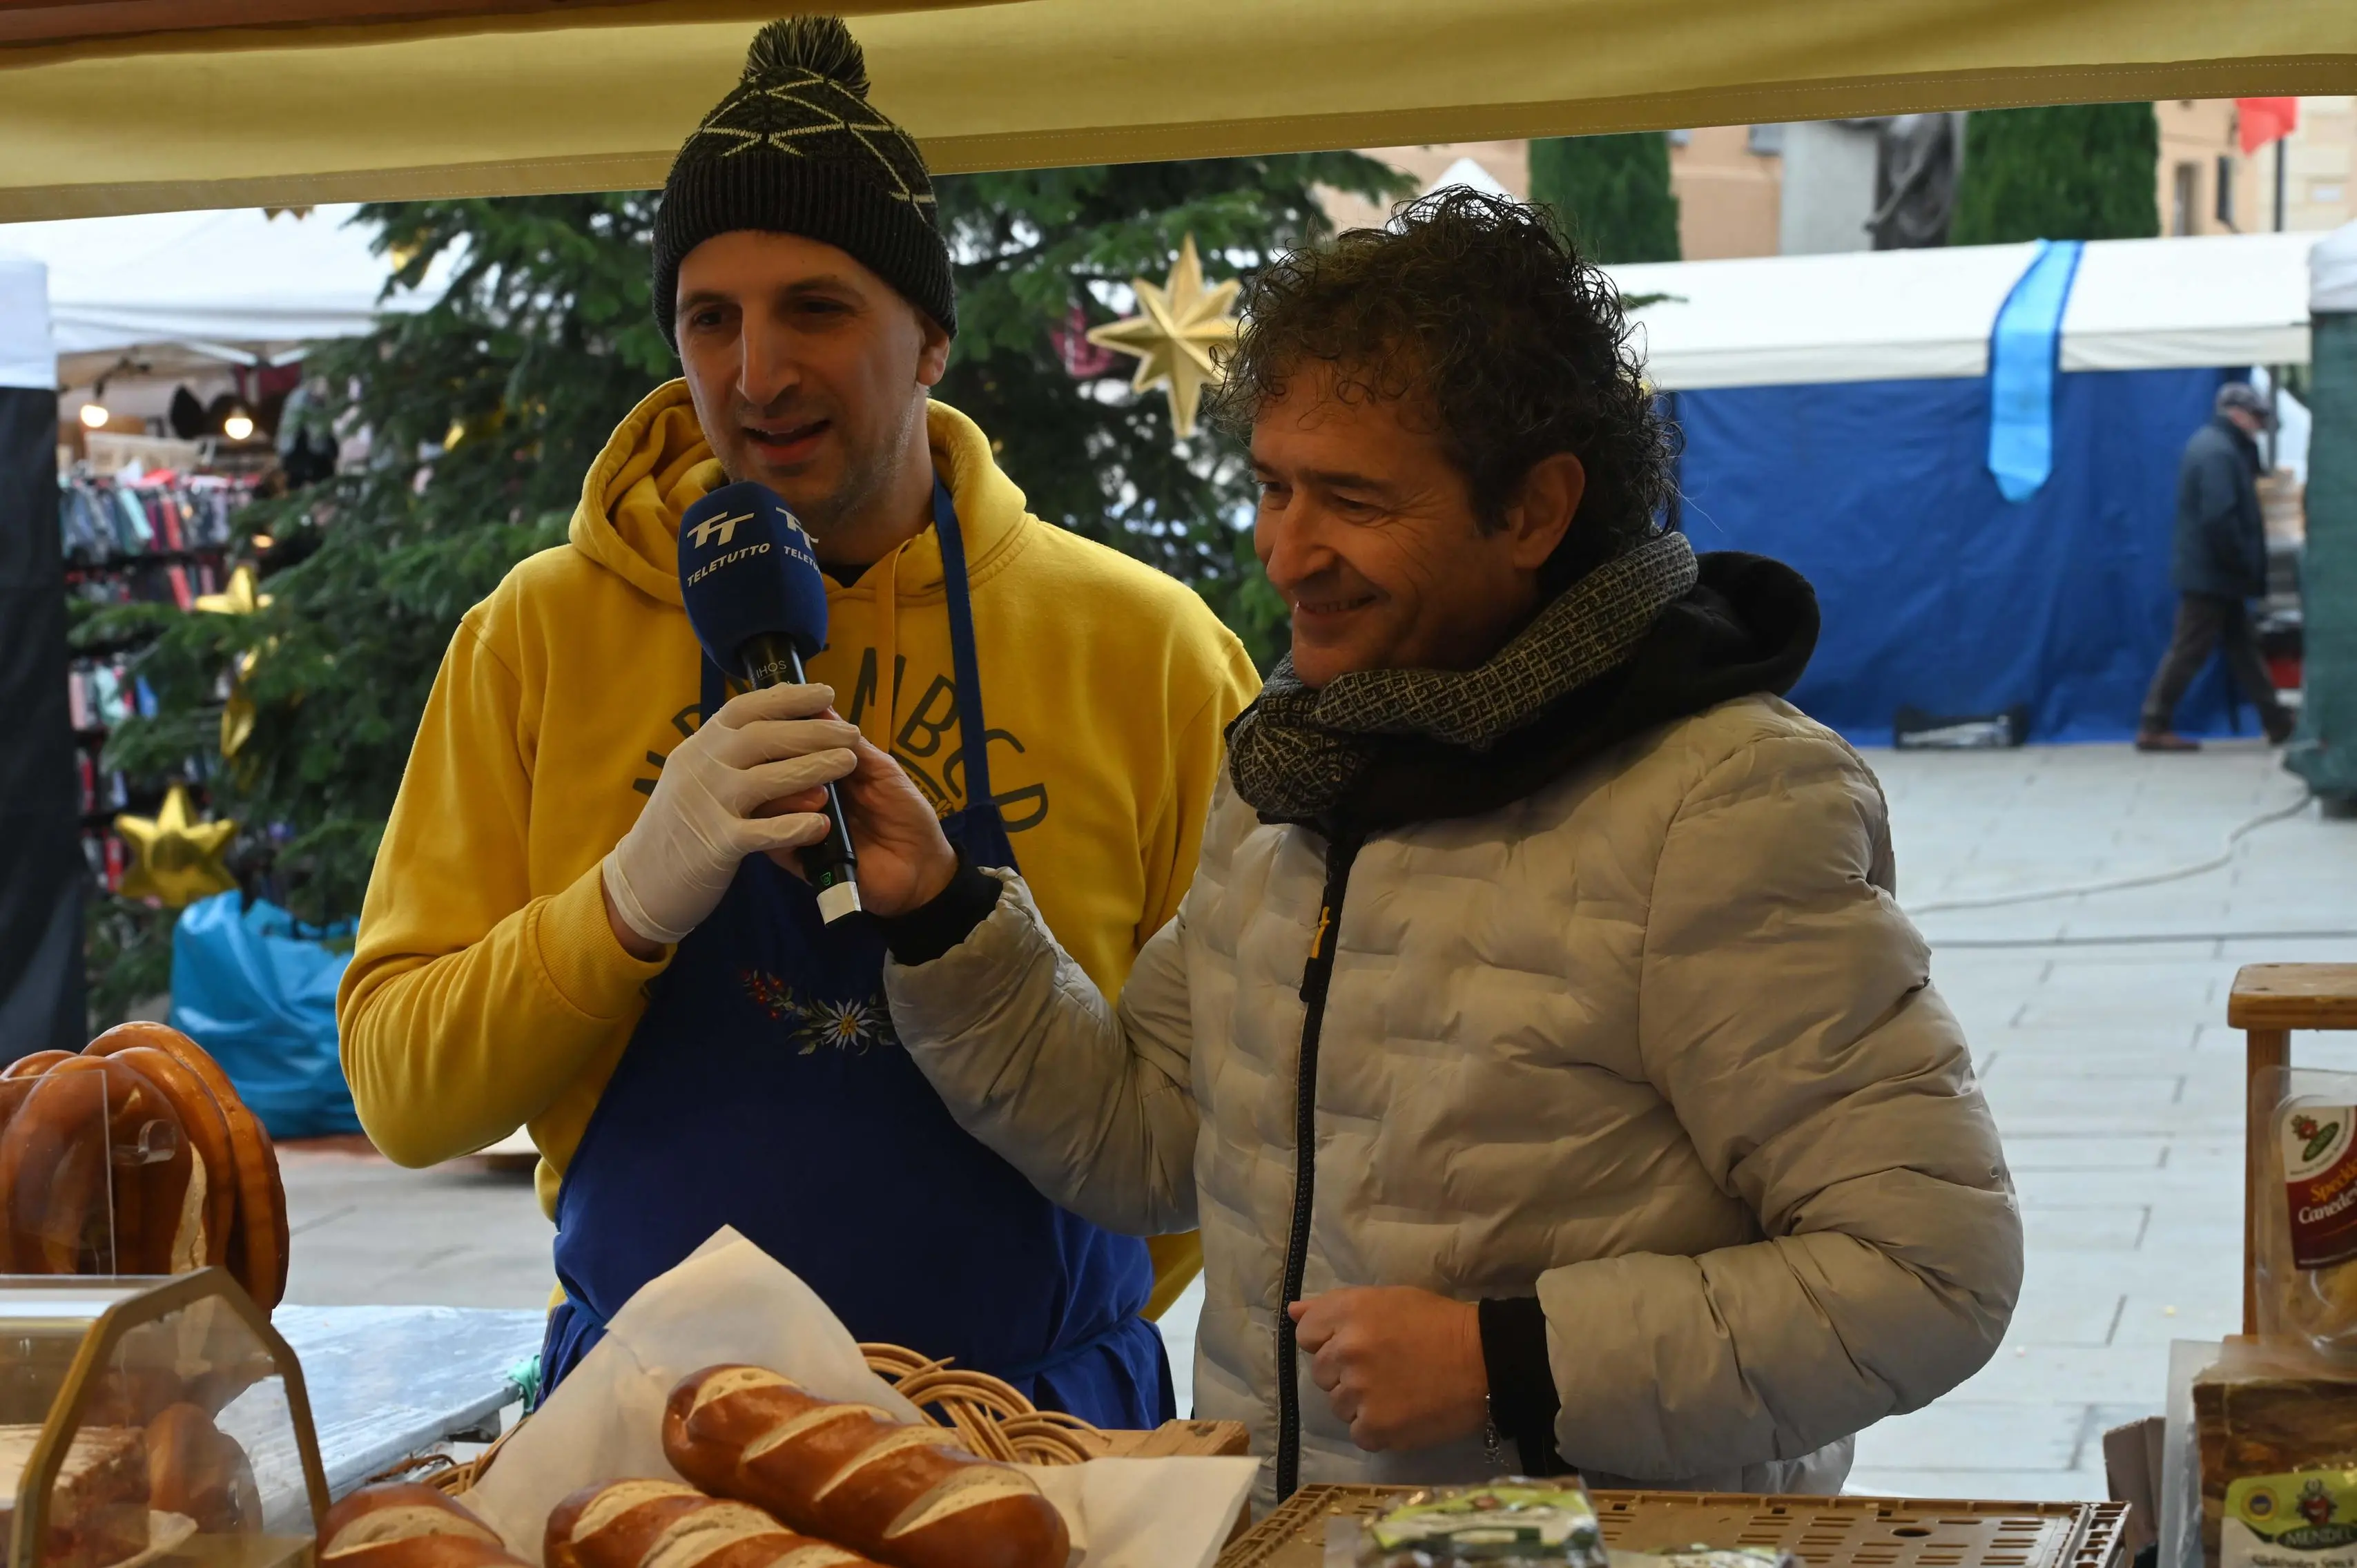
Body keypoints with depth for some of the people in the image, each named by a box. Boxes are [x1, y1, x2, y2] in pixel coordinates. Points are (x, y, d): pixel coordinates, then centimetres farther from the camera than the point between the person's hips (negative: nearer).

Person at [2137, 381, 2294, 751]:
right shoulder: (2218, 451, -18)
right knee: (2189, 650, -5)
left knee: (2242, 645, 14)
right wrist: (2244, 564, -17)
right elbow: (2219, 517, -25)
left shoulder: (2212, 444, 16)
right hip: (2211, 574, -11)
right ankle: (2154, 728, -1)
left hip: (2210, 572, 11)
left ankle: (2277, 722, 20)